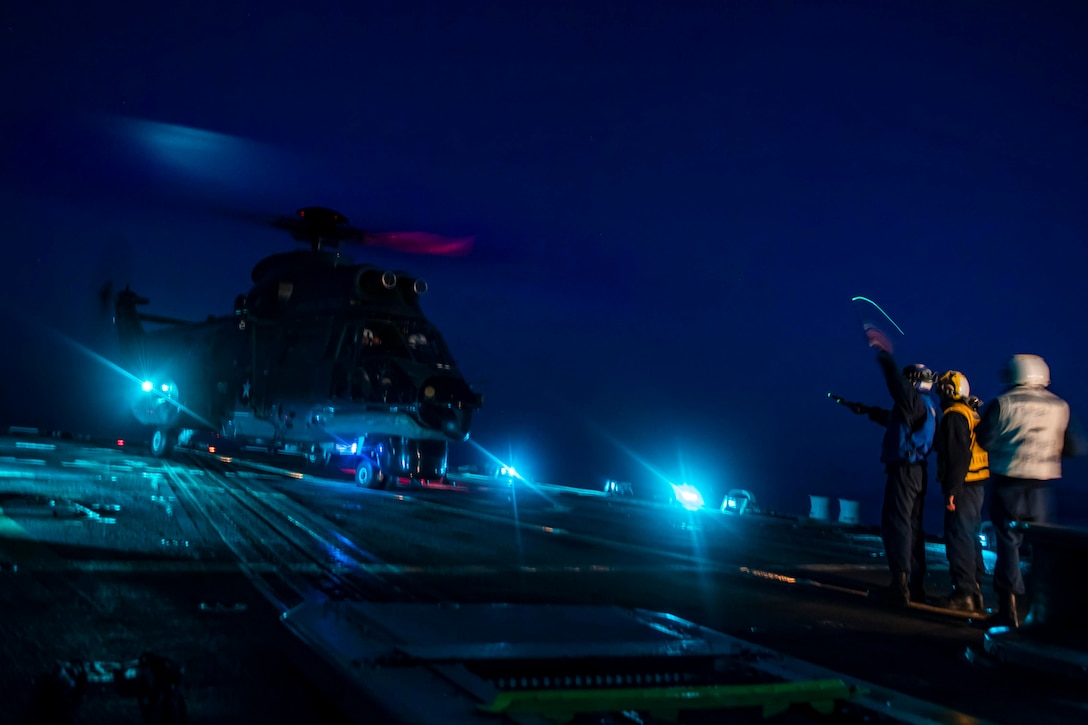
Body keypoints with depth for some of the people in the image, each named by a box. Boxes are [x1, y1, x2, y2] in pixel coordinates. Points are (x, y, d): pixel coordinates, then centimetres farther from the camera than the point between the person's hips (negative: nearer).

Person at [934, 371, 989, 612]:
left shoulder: (954, 415, -13)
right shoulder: (973, 414, 16)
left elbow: (957, 456, -21)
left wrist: (951, 490, -21)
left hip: (963, 486, -10)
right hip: (977, 485, 10)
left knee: (958, 537, -7)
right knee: (971, 537, 14)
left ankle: (964, 593, -7)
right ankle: (975, 590, 20)